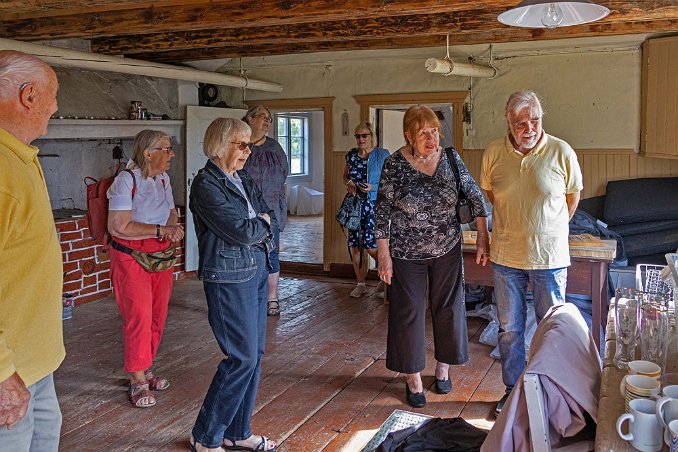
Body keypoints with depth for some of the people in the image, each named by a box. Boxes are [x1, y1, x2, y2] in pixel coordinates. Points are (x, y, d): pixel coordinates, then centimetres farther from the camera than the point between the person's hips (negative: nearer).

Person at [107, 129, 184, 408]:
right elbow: (118, 227, -21)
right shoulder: (127, 181, -16)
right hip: (131, 257, -7)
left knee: (157, 316, 10)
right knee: (139, 317, -6)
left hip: (162, 255, 7)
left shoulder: (163, 179, 8)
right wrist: (161, 230, -19)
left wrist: (173, 228, -5)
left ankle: (145, 369, 26)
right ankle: (137, 381, 7)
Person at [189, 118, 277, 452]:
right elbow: (243, 231, -19)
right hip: (229, 277, -8)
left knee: (254, 354, 11)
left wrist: (258, 225, -10)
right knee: (243, 358, -5)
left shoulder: (244, 180, 12)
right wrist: (263, 224, 0)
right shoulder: (206, 185, -13)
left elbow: (270, 218, 10)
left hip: (257, 271, 8)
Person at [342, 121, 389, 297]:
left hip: (374, 204, -5)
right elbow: (345, 175, 20)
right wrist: (348, 183, -2)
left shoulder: (382, 155, -4)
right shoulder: (351, 155, 8)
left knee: (370, 244, -13)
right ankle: (361, 284, 18)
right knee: (354, 245, 4)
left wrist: (373, 187, -18)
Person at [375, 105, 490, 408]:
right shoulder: (395, 165, -12)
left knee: (448, 308, 11)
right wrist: (384, 255, -10)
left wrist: (483, 238, -2)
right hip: (407, 253, -2)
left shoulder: (450, 158, -5)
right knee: (409, 313, 5)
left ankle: (443, 368, 33)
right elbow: (382, 212, -8)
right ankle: (413, 379, 21)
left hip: (447, 249, 3)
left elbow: (475, 197, 2)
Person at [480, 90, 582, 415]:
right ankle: (513, 389, 29)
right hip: (506, 256, 2)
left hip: (549, 256, -2)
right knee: (509, 329, 12)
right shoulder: (493, 153, -3)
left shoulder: (561, 152, -9)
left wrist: (552, 231, 11)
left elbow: (573, 195, 6)